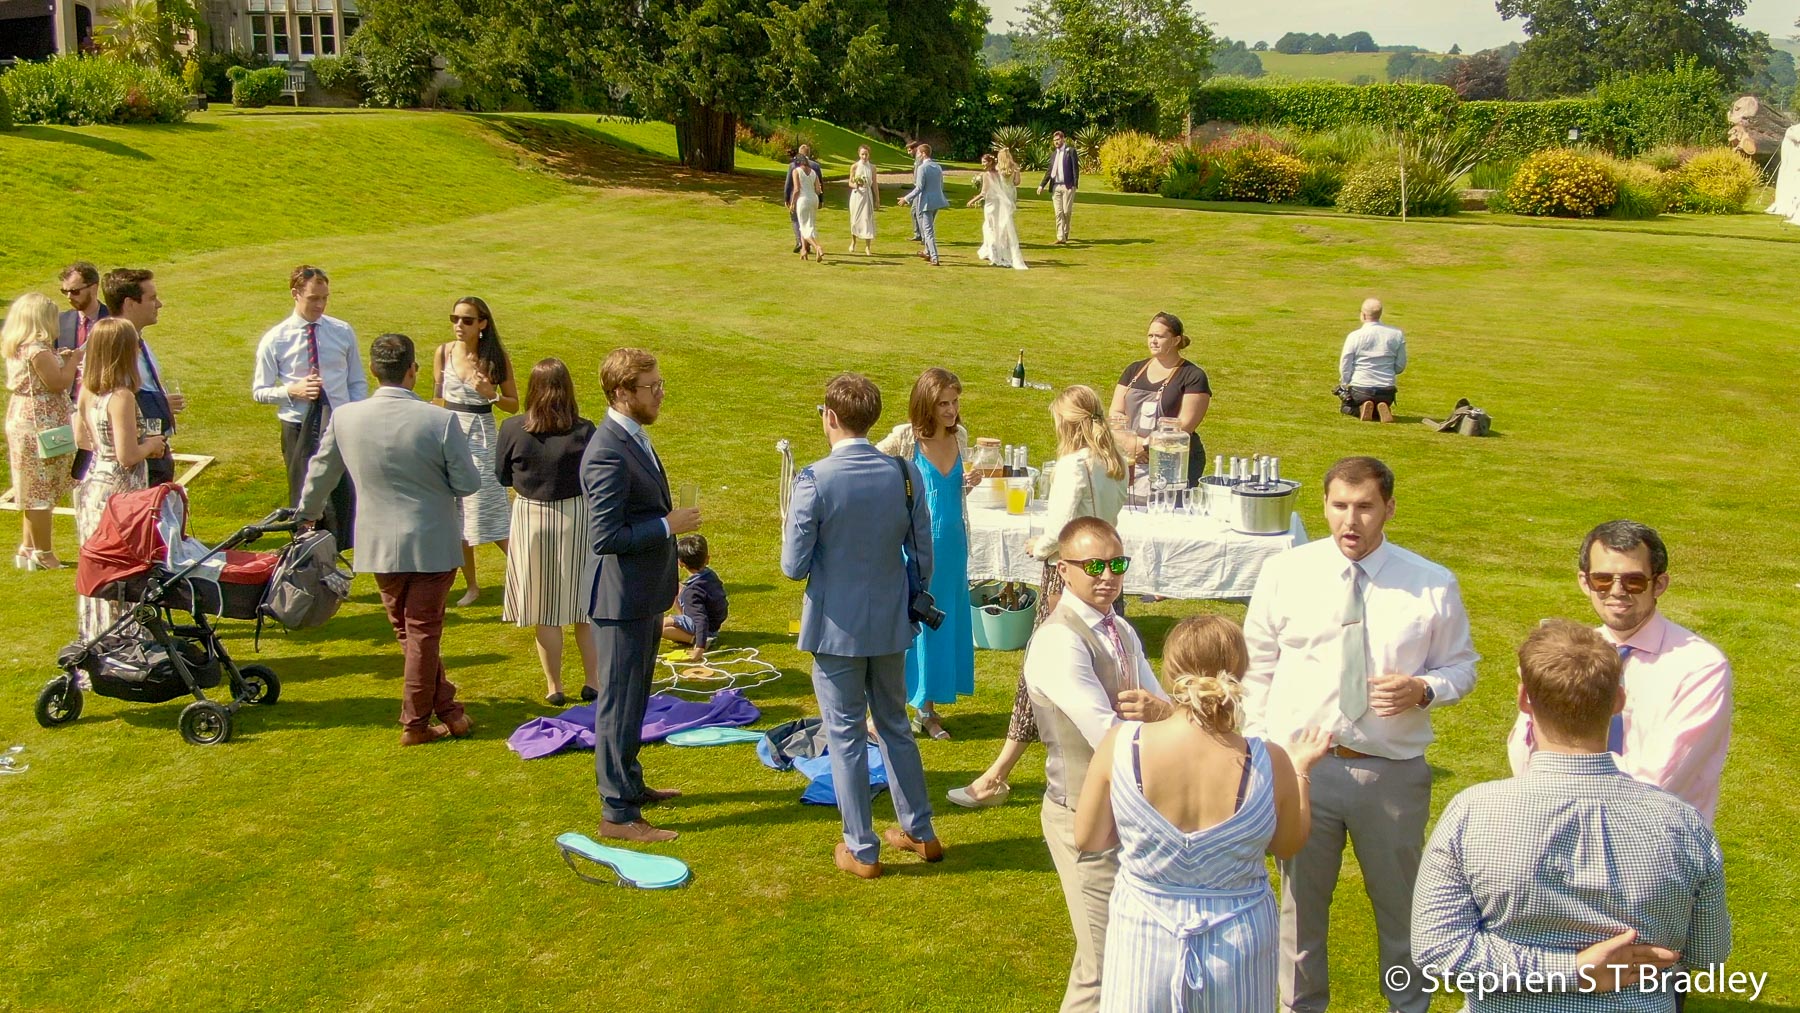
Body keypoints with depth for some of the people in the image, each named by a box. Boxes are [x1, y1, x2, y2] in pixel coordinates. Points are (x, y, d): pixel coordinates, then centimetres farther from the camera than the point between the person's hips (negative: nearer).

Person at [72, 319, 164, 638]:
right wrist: (151, 444, -3)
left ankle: (95, 634, 29)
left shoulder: (87, 390, 3)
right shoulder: (122, 396, -21)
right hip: (120, 492, -9)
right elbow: (127, 456, -22)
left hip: (93, 486, 9)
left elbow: (82, 439, 15)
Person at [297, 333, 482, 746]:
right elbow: (469, 483, -11)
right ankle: (415, 724, 18)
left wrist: (307, 514, 28)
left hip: (379, 544, 3)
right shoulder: (440, 421, -18)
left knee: (409, 631, 19)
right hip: (432, 544, -3)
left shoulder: (344, 417, -7)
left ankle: (446, 707, 26)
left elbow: (321, 472, 9)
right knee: (423, 633, 8)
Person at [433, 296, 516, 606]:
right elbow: (437, 399, 10)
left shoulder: (496, 357, -5)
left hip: (482, 438, -3)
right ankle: (471, 585, 22)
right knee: (456, 515, 9)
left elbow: (514, 404, 1)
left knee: (490, 515, -6)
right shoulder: (444, 352, 1)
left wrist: (490, 394, -17)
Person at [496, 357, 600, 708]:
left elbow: (502, 477, -1)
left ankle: (554, 687, 19)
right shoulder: (583, 431, -14)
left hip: (531, 520, 0)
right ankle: (593, 681, 21)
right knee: (585, 605, 15)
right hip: (577, 519, 0)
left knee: (545, 611, 11)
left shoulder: (513, 429, -12)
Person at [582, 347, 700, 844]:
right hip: (625, 601, -10)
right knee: (620, 707, 0)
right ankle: (618, 814, 10)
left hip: (645, 596, 10)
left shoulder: (634, 438, 8)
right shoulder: (609, 452, -23)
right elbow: (605, 537, -26)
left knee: (633, 702, 22)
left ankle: (629, 784, 37)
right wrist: (668, 526, -21)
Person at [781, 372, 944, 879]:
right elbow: (923, 553, 2)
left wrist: (794, 526, 6)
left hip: (837, 627, -5)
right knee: (895, 726, 20)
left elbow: (794, 566, -14)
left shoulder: (814, 480, -18)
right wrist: (915, 601, 18)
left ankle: (861, 850, 16)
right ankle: (920, 831, 30)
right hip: (891, 624, 5)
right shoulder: (904, 472, -5)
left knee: (846, 735, 8)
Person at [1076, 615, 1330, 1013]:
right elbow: (1288, 846, 1)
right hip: (1239, 949, 0)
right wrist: (1299, 769, 14)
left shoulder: (1119, 745, -20)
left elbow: (1088, 840, -6)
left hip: (1143, 944, 0)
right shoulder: (1270, 763, -19)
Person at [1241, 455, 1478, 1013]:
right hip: (1300, 764, 0)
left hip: (1393, 772, 0)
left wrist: (1424, 689, -16)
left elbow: (1461, 666, 6)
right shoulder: (1284, 574, -4)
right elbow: (1257, 669, 2)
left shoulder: (1433, 585, -5)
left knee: (1400, 904, 18)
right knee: (1301, 903, 17)